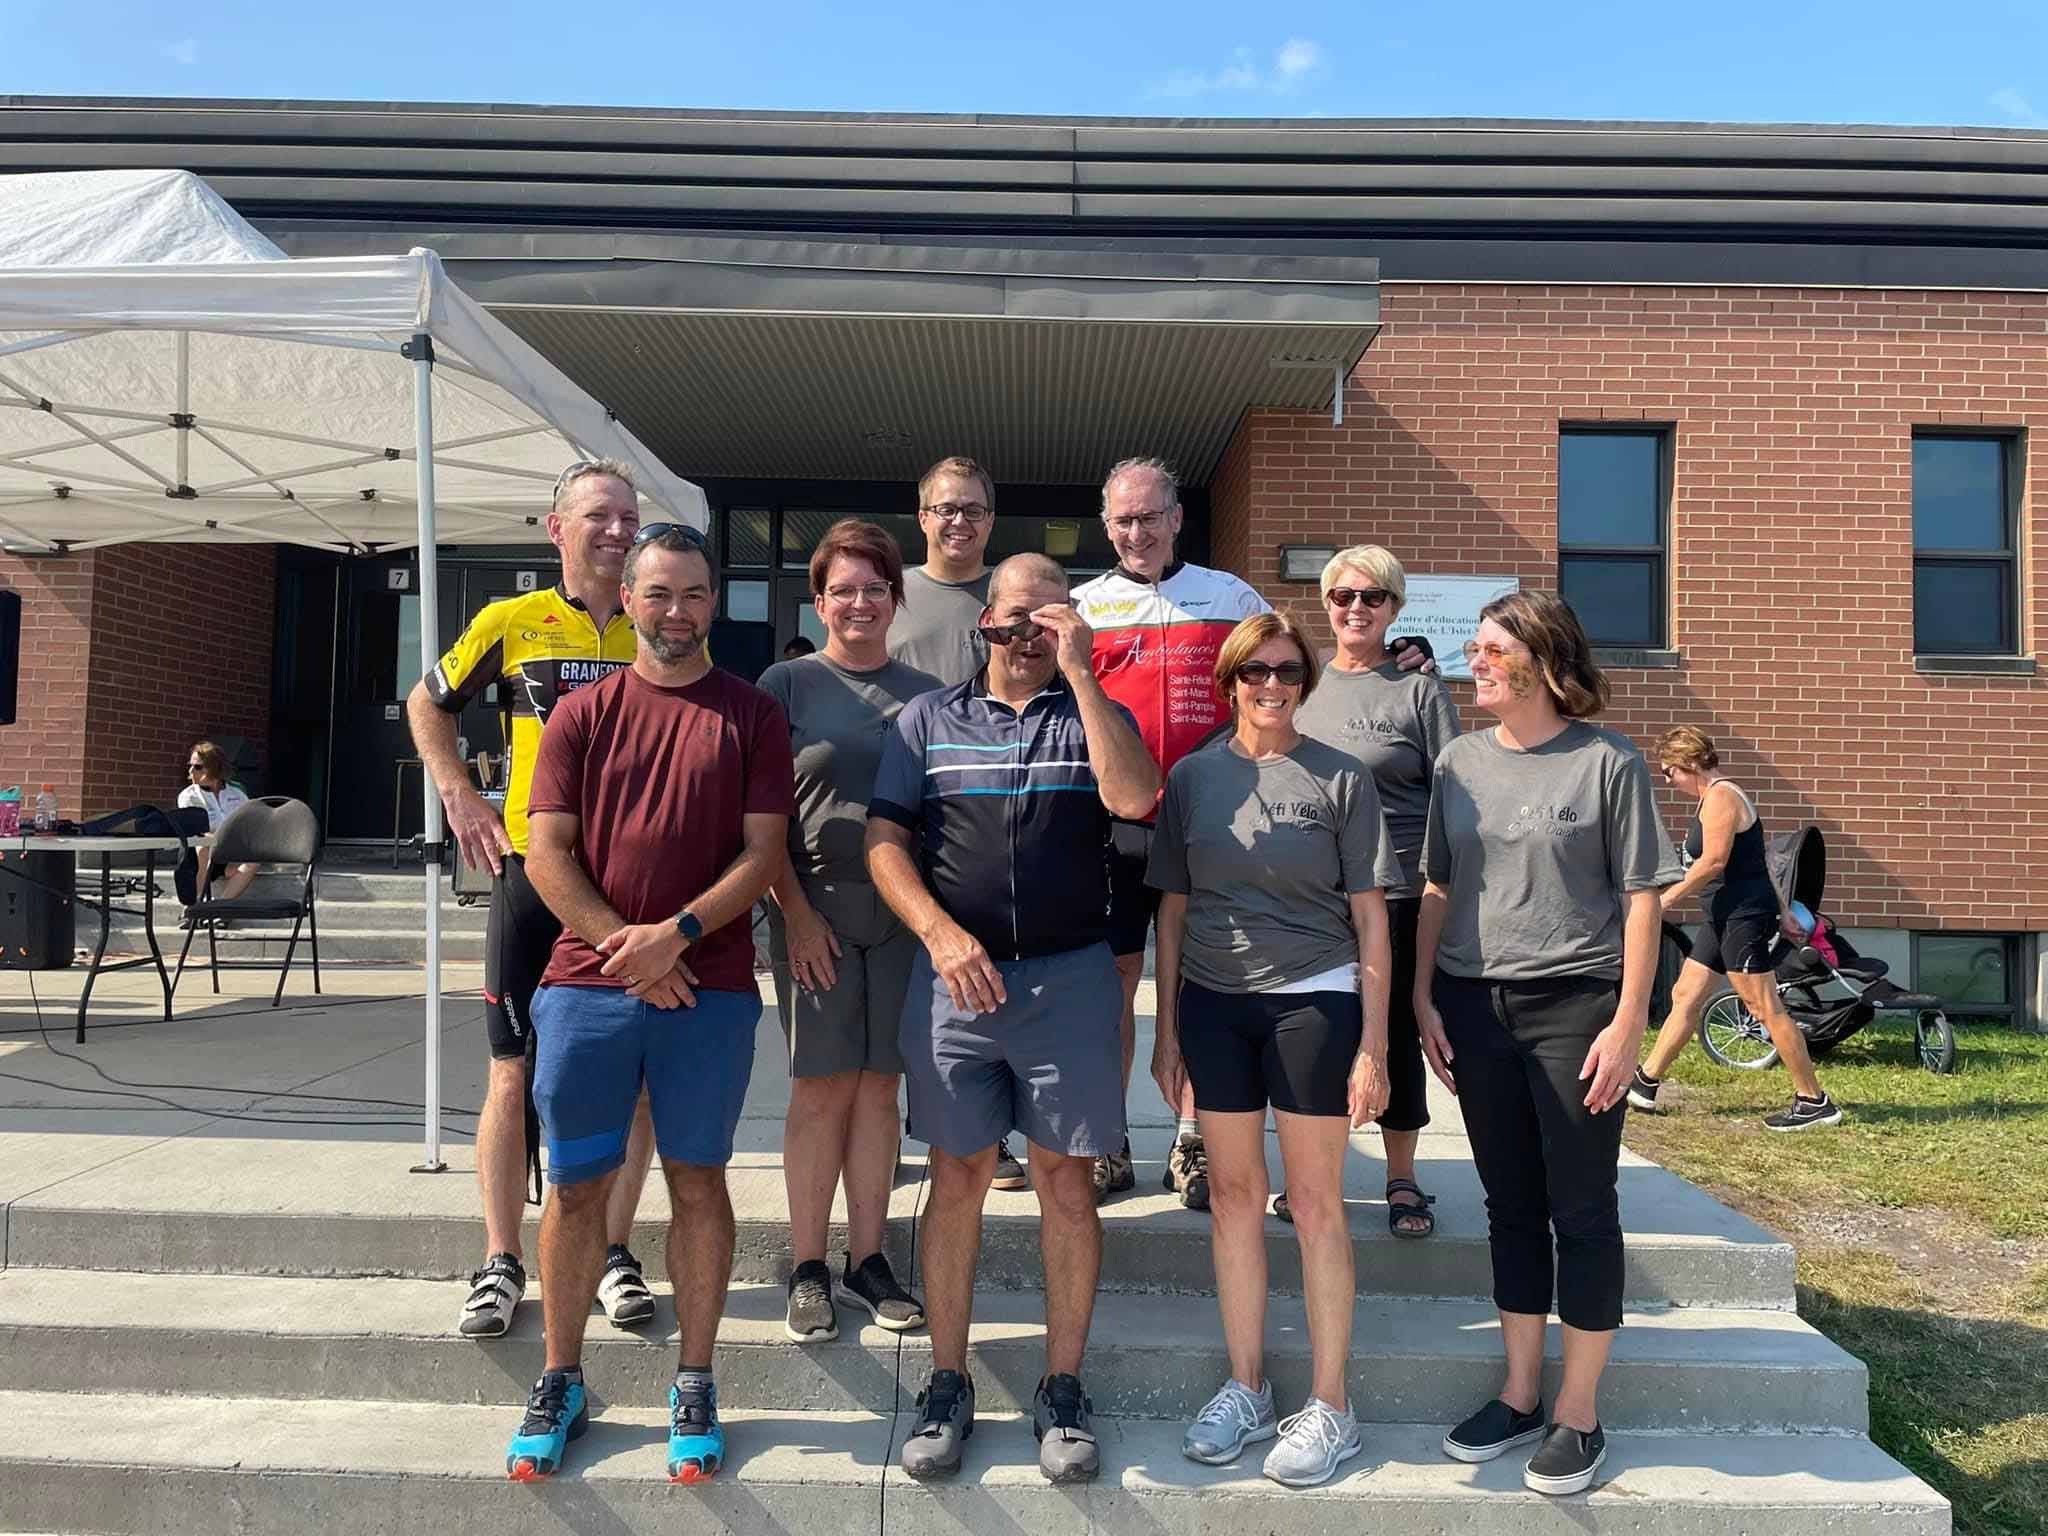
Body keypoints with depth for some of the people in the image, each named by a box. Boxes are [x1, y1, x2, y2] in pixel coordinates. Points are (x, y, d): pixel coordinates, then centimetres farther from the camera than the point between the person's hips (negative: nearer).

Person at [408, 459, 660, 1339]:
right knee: (516, 1073, 3)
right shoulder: (512, 623, 2)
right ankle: (501, 1262, 17)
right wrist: (458, 794, 3)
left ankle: (615, 1253, 21)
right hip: (535, 872, 0)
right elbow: (428, 703, 16)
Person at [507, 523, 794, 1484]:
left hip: (710, 989, -1)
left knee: (697, 1182, 7)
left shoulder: (752, 715, 4)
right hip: (587, 985, 1)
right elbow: (546, 852, 1)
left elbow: (764, 854, -2)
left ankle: (694, 1387, 21)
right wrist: (624, 945, -11)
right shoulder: (584, 713, 7)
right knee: (577, 1186, 8)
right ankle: (561, 1384, 24)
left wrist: (677, 933, -14)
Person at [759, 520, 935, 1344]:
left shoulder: (925, 694, 10)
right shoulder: (787, 684, 2)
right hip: (815, 911, -2)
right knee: (821, 1088, 1)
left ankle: (867, 1259, 19)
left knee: (878, 1087, 8)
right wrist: (796, 911, -9)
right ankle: (807, 1268, 13)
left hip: (902, 913, 3)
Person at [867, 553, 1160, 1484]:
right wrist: (942, 935, -13)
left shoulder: (1095, 715, 8)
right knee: (958, 1175, 7)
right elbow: (884, 843, 2)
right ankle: (948, 1385, 20)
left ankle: (1063, 1390, 18)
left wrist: (1079, 671, -13)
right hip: (954, 976, 1)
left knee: (1066, 1180, 4)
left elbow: (1134, 797, -13)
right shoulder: (928, 720, 9)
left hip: (1071, 977, 0)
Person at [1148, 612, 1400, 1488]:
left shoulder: (1340, 780, -2)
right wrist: (1166, 1030, 7)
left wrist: (1373, 1046, -6)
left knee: (1315, 1203, 4)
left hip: (1314, 1001, -3)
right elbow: (1173, 909, 9)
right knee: (1232, 1195, 11)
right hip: (1213, 1002, 3)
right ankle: (1245, 1389, 25)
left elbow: (1370, 918, -1)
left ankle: (1329, 1406, 17)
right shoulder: (1193, 777, 5)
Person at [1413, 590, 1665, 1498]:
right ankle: (1519, 1395, 25)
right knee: (1510, 1206, 13)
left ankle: (1578, 1413, 19)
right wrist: (1422, 997, 5)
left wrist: (1628, 1022, -10)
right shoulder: (1459, 762, 8)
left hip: (1575, 1005, -4)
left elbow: (1639, 898, -5)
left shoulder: (1608, 762, -5)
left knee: (1581, 1209, 5)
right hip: (1474, 1004, 4)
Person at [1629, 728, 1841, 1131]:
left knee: (1765, 1008, -6)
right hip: (1726, 916, 11)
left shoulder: (1720, 797, -14)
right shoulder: (1718, 796, 18)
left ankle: (1814, 1102, 3)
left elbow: (1714, 862, -22)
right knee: (1685, 996, 12)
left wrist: (1668, 897, -13)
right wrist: (1782, 911, 22)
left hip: (1744, 915, -11)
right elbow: (1758, 861, 20)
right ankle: (1645, 1084, 18)